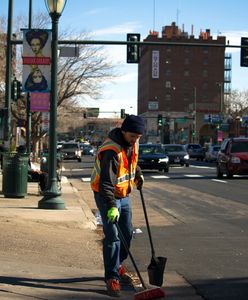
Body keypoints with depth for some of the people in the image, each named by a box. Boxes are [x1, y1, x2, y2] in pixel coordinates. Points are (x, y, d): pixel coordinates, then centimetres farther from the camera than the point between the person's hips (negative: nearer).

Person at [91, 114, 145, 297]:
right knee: (112, 236, -13)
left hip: (124, 195, 8)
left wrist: (138, 175, 29)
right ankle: (112, 277, -9)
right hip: (106, 196, -8)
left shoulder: (132, 143, -2)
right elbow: (106, 182, -34)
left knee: (127, 233, 13)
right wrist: (112, 207, -40)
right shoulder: (111, 151, -29)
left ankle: (118, 264, 34)